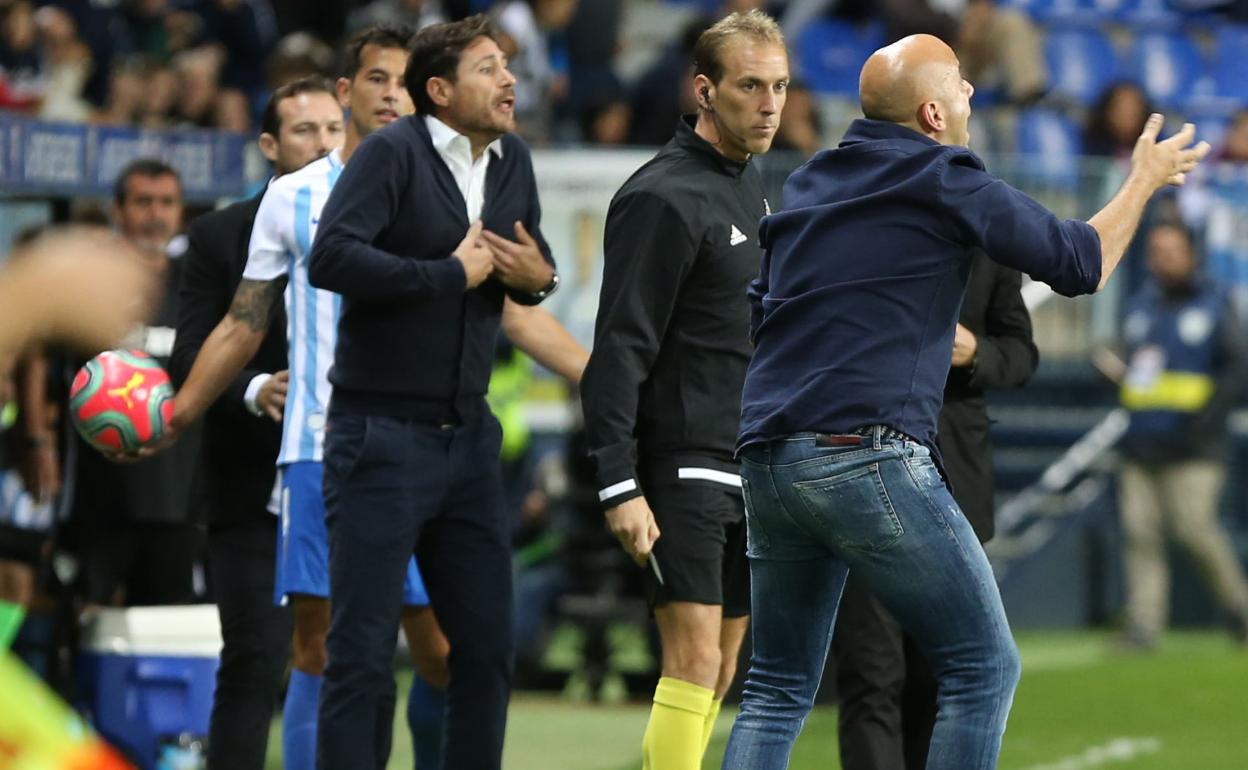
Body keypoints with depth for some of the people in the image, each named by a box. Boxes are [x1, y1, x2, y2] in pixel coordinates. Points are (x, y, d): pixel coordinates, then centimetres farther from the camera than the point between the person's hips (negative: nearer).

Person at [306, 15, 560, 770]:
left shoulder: (514, 160, 9)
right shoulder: (393, 153, -12)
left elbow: (534, 261, 23)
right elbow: (331, 256, -26)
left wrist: (539, 277, -1)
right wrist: (452, 274, -20)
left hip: (468, 438, 7)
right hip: (381, 439, -7)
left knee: (488, 644, 8)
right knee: (364, 653, -5)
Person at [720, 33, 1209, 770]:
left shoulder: (809, 184, 18)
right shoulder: (949, 183, -2)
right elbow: (1081, 265, 5)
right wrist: (1144, 181, 22)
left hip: (768, 460, 7)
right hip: (866, 454, -7)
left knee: (779, 689, 13)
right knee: (984, 668, 1)